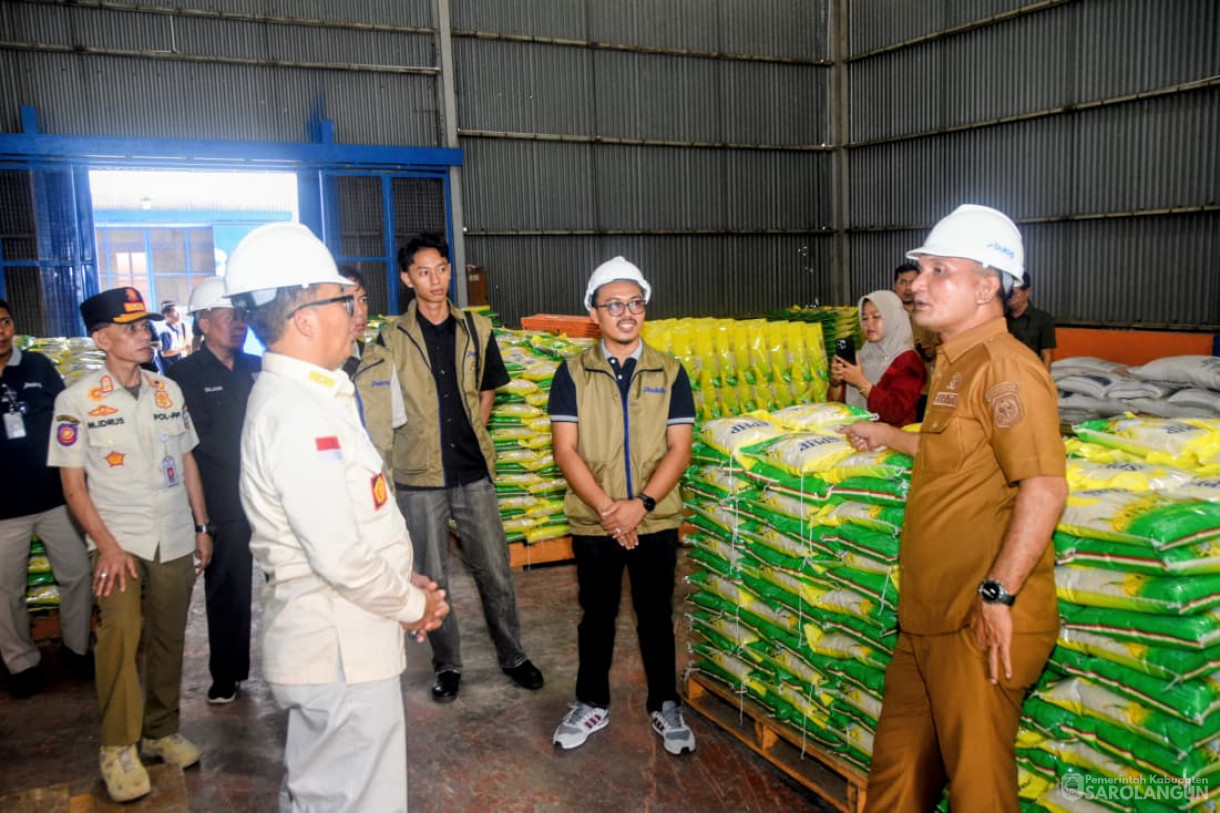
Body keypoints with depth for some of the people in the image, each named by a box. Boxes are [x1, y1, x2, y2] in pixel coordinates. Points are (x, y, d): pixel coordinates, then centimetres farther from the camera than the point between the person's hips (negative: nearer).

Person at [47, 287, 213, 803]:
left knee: (169, 638, 10)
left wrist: (202, 527, 11)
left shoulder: (168, 391, 6)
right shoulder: (77, 400, -5)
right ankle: (117, 747, -3)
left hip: (175, 540, 4)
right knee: (121, 630, -19)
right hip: (119, 541, -4)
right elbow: (73, 484, -4)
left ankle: (161, 732, 27)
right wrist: (107, 545, -12)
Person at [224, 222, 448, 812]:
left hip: (334, 645, 10)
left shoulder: (304, 396, 9)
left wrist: (405, 582, 7)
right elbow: (342, 557, -26)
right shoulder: (298, 414, -23)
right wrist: (412, 603, -9)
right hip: (342, 653, -10)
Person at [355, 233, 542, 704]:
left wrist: (473, 437, 8)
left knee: (494, 571, 8)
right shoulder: (392, 338, -3)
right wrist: (393, 452, -4)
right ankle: (446, 665, 26)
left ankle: (511, 655, 26)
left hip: (473, 470, 2)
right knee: (432, 577, 9)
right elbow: (372, 401, 3)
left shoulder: (476, 329, 4)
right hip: (419, 476, -1)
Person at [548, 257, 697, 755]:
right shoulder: (573, 373, -2)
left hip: (656, 521, 0)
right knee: (597, 614, 14)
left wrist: (641, 504, -16)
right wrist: (607, 509, -16)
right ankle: (592, 704, 32)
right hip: (592, 522, 0)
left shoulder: (669, 372, 1)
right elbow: (566, 449, -7)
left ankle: (664, 705, 30)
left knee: (656, 615, 12)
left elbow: (679, 448, -3)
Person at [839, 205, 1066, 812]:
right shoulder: (954, 364, 14)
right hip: (928, 614, 9)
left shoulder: (1005, 368, -17)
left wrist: (999, 593, -26)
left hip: (979, 623, -9)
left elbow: (1044, 486, -25)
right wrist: (890, 437, 35)